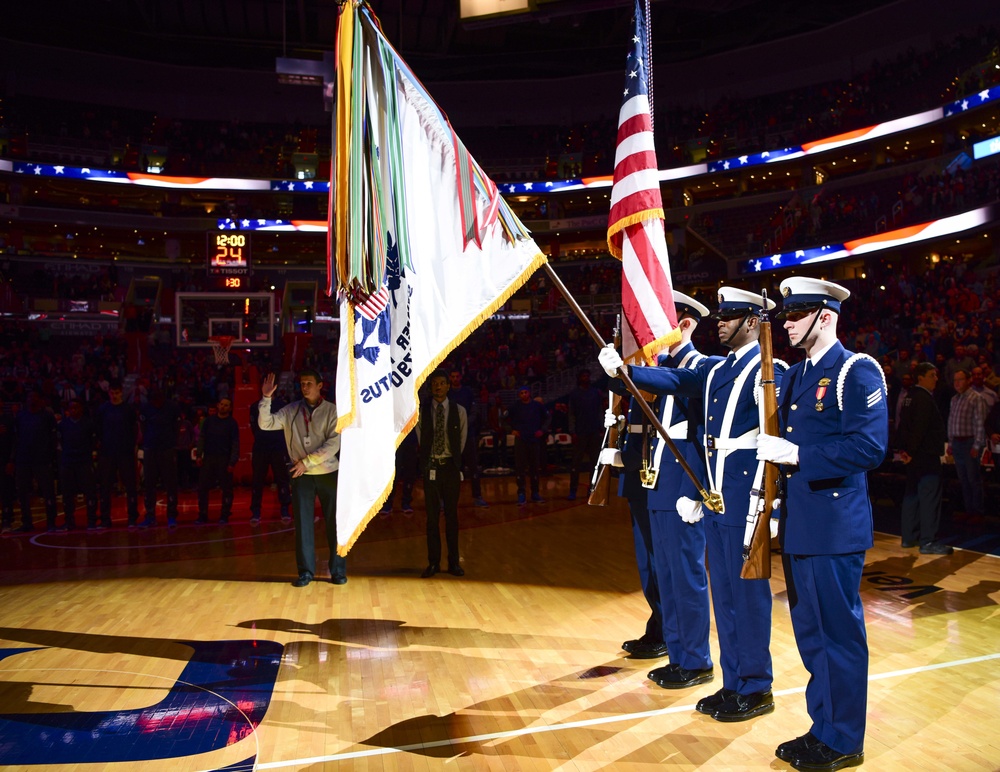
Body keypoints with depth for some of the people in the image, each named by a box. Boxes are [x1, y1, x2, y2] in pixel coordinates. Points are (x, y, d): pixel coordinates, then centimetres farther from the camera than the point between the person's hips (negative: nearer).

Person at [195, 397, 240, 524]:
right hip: (208, 458, 3)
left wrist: (232, 462, -11)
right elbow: (202, 438, 10)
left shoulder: (232, 423, 0)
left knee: (226, 488, 0)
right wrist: (199, 455, 0)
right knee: (202, 487, 2)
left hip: (224, 460, -3)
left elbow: (235, 444, -4)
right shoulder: (209, 420, 9)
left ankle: (225, 515, 9)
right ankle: (202, 514, 11)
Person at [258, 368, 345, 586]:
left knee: (334, 522, 2)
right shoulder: (291, 411, 5)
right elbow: (266, 424, -3)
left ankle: (338, 570, 12)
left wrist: (307, 461, -15)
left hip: (328, 473, -2)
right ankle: (306, 571, 13)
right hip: (301, 475, 2)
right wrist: (266, 399, -16)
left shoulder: (333, 411, -3)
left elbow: (334, 444, -11)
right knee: (303, 523, 3)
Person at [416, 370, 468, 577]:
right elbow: (421, 438, 9)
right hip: (430, 467, 0)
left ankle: (453, 562, 12)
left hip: (451, 466, 0)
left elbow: (462, 439, 10)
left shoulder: (459, 411, 1)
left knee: (452, 515, 5)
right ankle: (433, 562, 11)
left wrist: (455, 459, 11)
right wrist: (427, 458, 8)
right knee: (432, 516, 3)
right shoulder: (421, 411, 0)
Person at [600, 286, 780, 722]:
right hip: (714, 498, 8)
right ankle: (733, 682, 27)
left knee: (748, 592, 2)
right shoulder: (714, 370, 14)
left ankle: (756, 689, 16)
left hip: (745, 499, -8)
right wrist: (624, 370, -16)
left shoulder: (766, 371, -9)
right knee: (724, 593, 14)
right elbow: (674, 380, -1)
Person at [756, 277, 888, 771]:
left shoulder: (857, 372, -11)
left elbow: (870, 447, -21)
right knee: (810, 634, 16)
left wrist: (797, 455, -24)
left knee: (840, 634, 4)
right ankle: (823, 727, 31)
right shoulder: (795, 376, 14)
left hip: (835, 527, -8)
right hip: (797, 525, 8)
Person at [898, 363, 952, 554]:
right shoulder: (925, 399, -15)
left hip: (914, 456, 10)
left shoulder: (910, 397, 13)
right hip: (926, 454, -10)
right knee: (930, 495, -8)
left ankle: (909, 537, 19)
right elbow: (919, 428, -21)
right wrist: (911, 451, -18)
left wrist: (904, 449, 10)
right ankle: (928, 541, -8)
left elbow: (903, 424, 14)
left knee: (912, 493, 13)